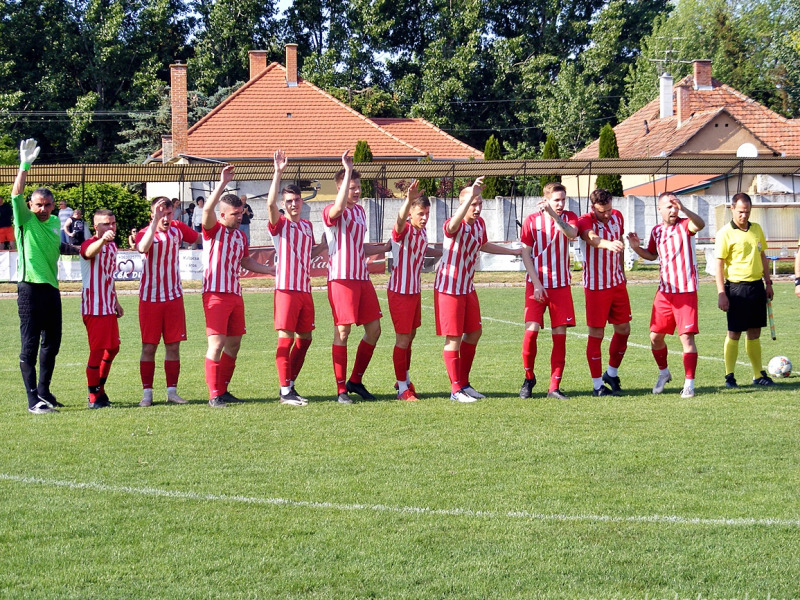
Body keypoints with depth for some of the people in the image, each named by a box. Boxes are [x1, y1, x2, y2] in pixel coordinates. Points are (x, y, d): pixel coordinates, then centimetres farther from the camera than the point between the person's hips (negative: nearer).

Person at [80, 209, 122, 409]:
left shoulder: (112, 246, 15)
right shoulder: (90, 244, -13)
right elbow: (90, 252, -40)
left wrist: (116, 302, 25)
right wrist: (103, 239, -61)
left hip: (108, 307, 9)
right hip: (93, 307, -9)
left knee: (112, 348, 14)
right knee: (97, 350, -7)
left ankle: (100, 390, 27)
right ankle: (94, 398, 0)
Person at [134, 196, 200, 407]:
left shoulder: (178, 229, 2)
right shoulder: (145, 233, -9)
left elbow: (199, 237, 22)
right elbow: (143, 248, -34)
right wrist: (155, 222, -36)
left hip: (174, 297, 3)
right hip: (150, 299, -3)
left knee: (173, 345, 5)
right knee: (149, 347, -1)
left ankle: (172, 391, 12)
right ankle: (147, 393, 4)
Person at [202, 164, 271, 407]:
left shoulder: (240, 236, 17)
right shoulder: (213, 230, -4)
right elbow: (207, 209, -24)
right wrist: (223, 183, -27)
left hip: (235, 294, 8)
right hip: (215, 294, -8)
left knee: (234, 344, 9)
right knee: (217, 342, -11)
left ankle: (223, 390, 19)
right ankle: (214, 395, -10)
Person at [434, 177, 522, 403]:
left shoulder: (480, 224, 4)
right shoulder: (455, 226, -21)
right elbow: (454, 225, -48)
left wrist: (513, 251, 35)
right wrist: (471, 193, -57)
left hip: (468, 287, 8)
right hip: (449, 287, -8)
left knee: (474, 333, 14)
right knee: (454, 338, -3)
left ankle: (464, 383, 27)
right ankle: (456, 390, 5)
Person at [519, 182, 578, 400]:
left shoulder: (569, 217, 3)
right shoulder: (532, 220, 0)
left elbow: (572, 234, -20)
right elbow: (525, 254, 0)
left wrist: (553, 214, -33)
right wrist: (536, 284, -8)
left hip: (561, 285, 2)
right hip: (537, 284, -2)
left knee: (560, 335, -1)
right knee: (531, 329, -13)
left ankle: (554, 387, 5)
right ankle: (529, 377, 9)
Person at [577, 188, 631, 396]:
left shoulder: (617, 217, 3)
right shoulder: (585, 221, -17)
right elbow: (591, 238, -40)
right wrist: (608, 244, -61)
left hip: (617, 283, 6)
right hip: (595, 287, -6)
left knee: (623, 330, 9)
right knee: (596, 334, -3)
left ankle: (612, 373, 28)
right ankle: (597, 385, 4)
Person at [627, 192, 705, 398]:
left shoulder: (685, 225, -7)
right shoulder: (656, 231, 9)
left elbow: (700, 224, -31)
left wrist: (683, 209, -47)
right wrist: (637, 248, 5)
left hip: (686, 291, -5)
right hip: (664, 291, 5)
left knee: (687, 336, -8)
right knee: (655, 336, 8)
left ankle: (689, 383, -2)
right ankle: (663, 373, 32)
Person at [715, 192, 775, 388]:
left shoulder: (756, 229, 10)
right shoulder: (725, 234, -8)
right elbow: (719, 264, -10)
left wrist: (768, 283, 16)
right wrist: (721, 294, -15)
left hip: (757, 286, 5)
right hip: (737, 287, -5)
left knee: (754, 333, 11)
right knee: (734, 333, -1)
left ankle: (759, 375, 17)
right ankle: (729, 377, 6)